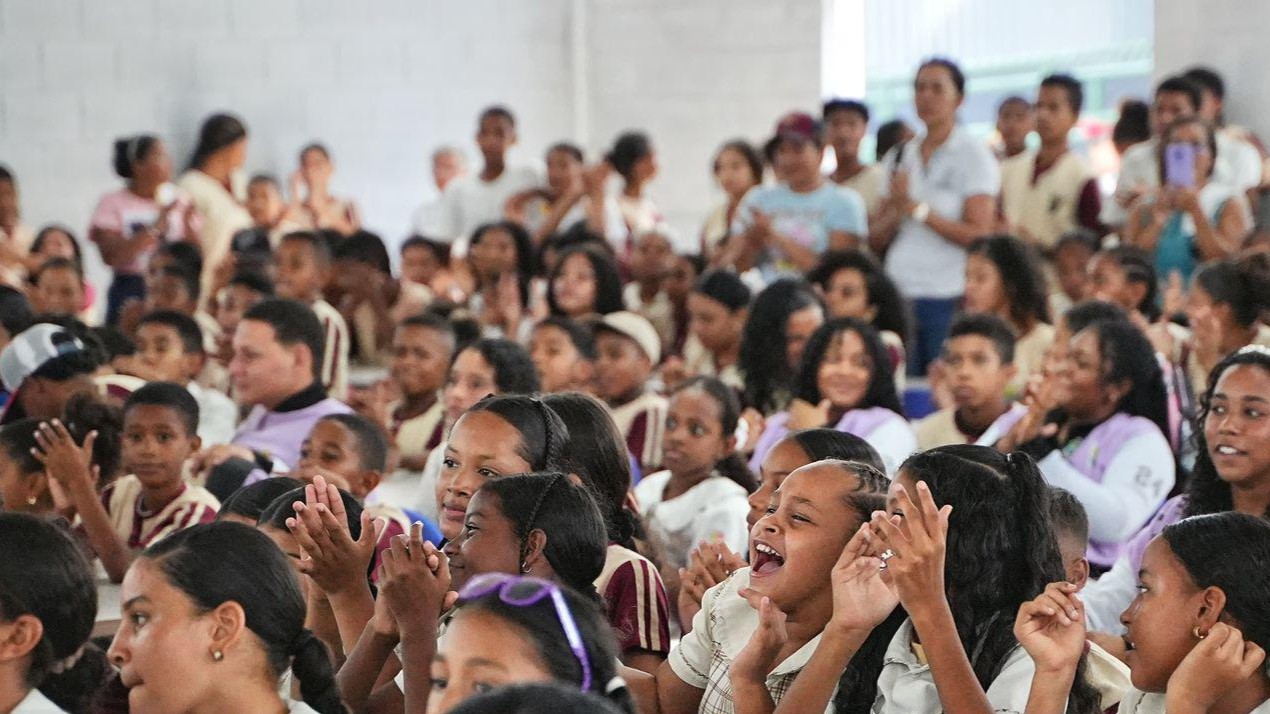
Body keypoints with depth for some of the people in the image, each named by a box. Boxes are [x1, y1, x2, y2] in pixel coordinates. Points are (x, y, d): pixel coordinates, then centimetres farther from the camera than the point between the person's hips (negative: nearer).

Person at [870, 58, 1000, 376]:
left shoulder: (973, 156, -1)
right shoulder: (901, 157, 15)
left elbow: (978, 236, -11)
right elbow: (876, 240, 12)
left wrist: (917, 208, -13)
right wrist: (896, 208, -8)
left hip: (949, 300, -5)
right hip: (900, 295, 5)